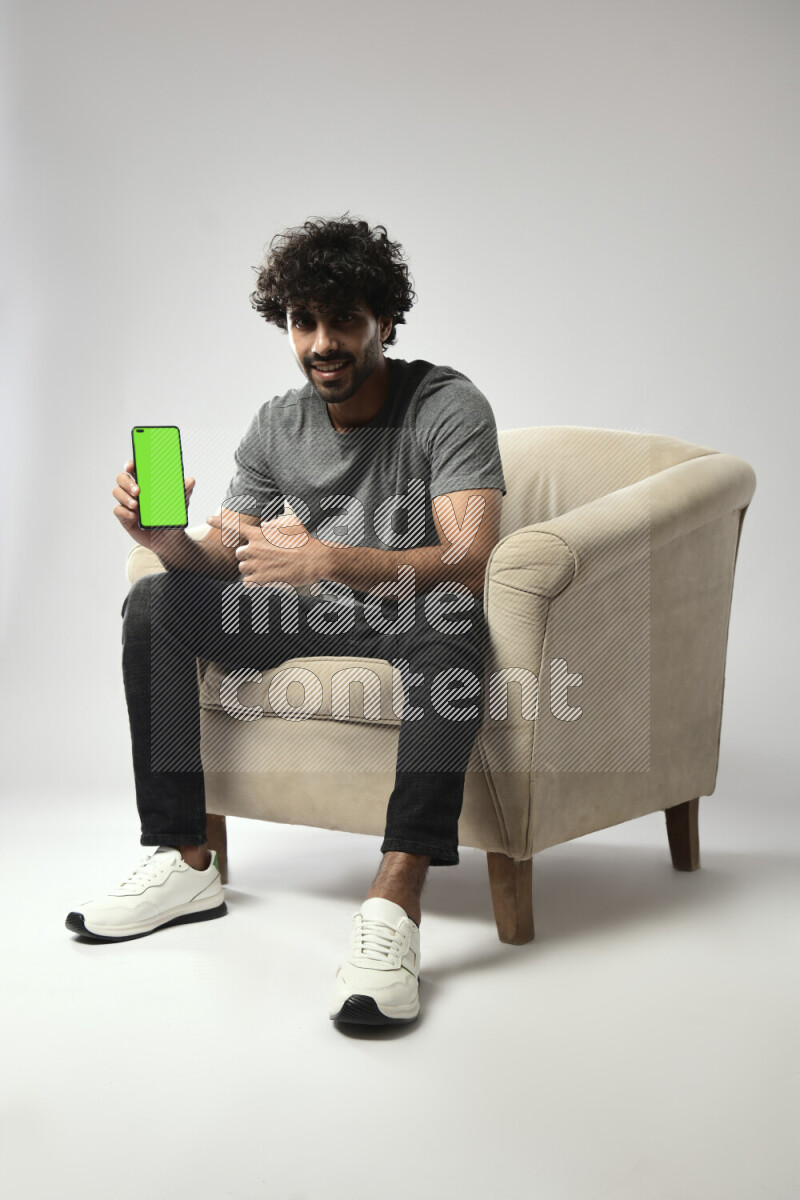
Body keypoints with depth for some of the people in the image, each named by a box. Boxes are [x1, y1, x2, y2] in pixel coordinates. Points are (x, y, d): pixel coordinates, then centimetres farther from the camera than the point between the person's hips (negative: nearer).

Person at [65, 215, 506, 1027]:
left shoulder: (448, 407, -14)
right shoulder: (277, 427, 3)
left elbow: (467, 564, -27)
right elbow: (222, 561, 2)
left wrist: (328, 560, -41)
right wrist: (164, 538, -22)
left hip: (414, 621, -5)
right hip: (315, 621, 6)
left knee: (447, 623, -40)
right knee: (154, 602, -10)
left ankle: (395, 905, -49)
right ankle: (184, 863, -10)